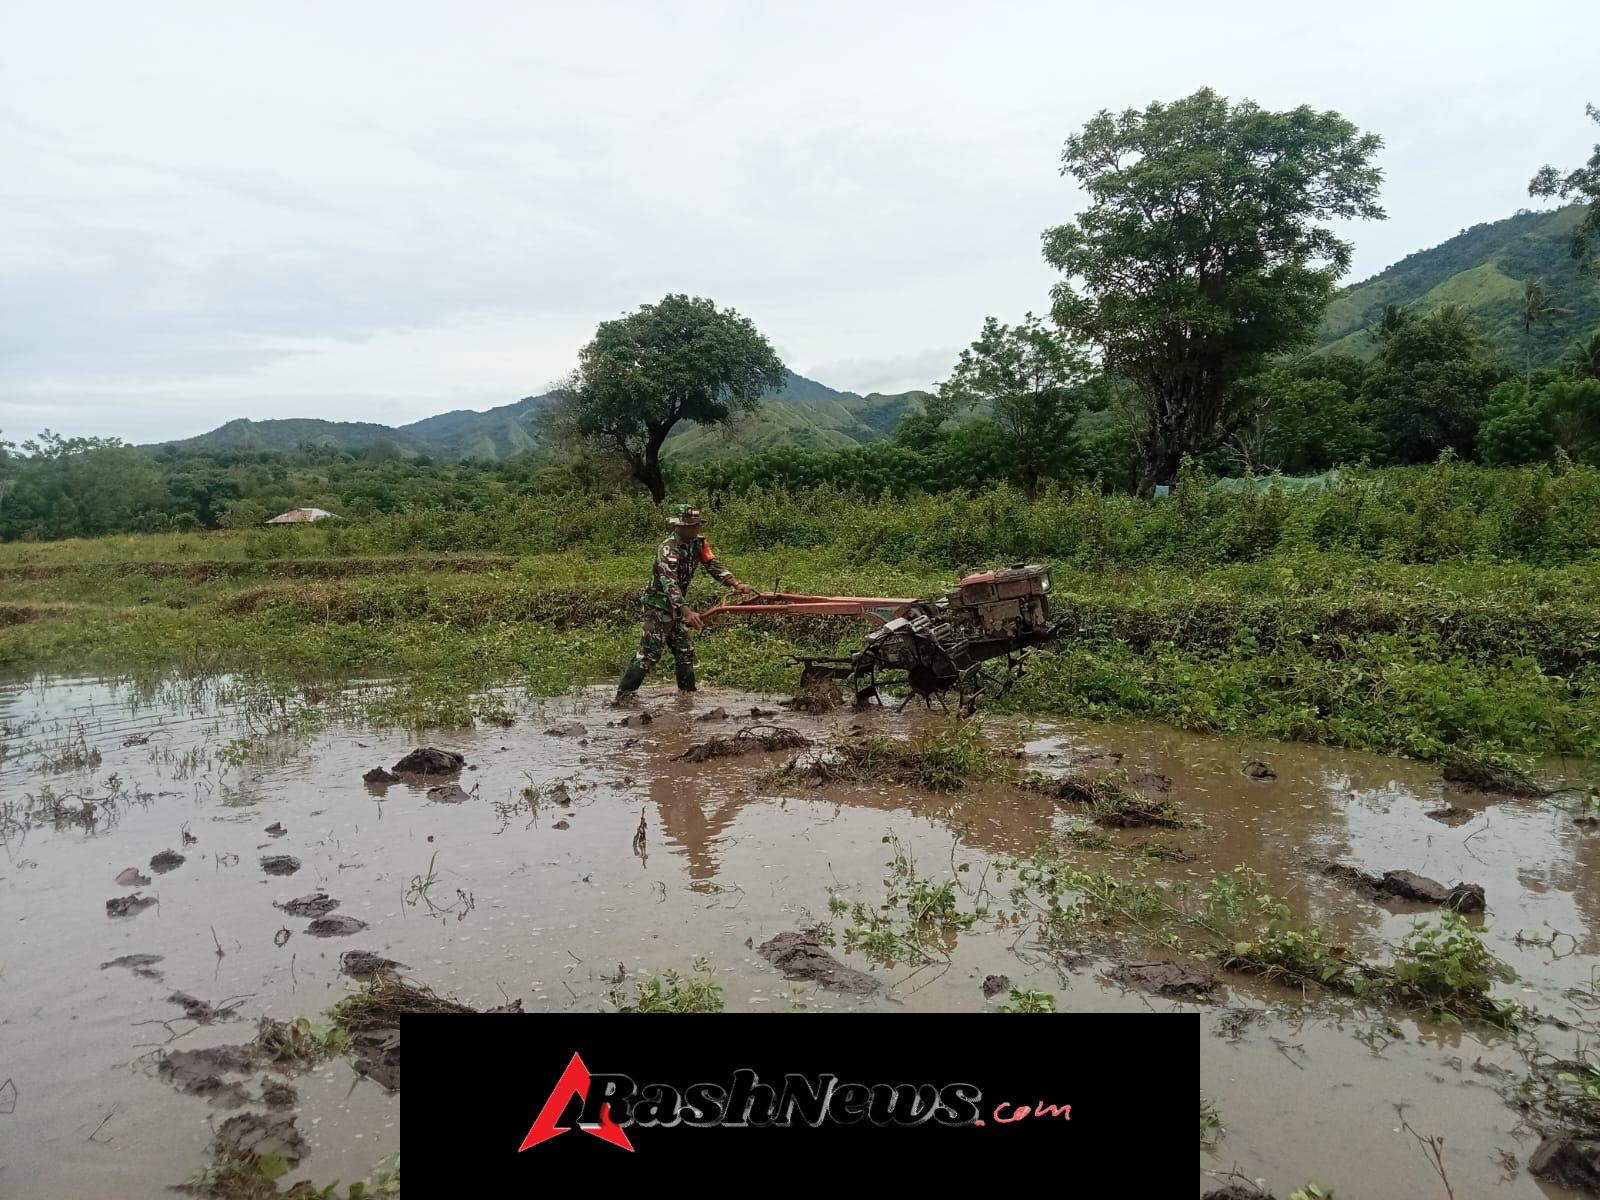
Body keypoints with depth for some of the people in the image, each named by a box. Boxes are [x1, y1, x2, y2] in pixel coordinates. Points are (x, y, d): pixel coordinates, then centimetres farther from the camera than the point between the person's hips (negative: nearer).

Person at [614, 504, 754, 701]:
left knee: (685, 652, 12)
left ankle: (688, 694, 22)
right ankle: (623, 695, -11)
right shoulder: (669, 549, -25)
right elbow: (669, 584, -35)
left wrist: (737, 584, -15)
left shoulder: (698, 543, -1)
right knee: (650, 651, -13)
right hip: (658, 605, -8)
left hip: (676, 605, 8)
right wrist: (687, 611, -46)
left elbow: (714, 566, 0)